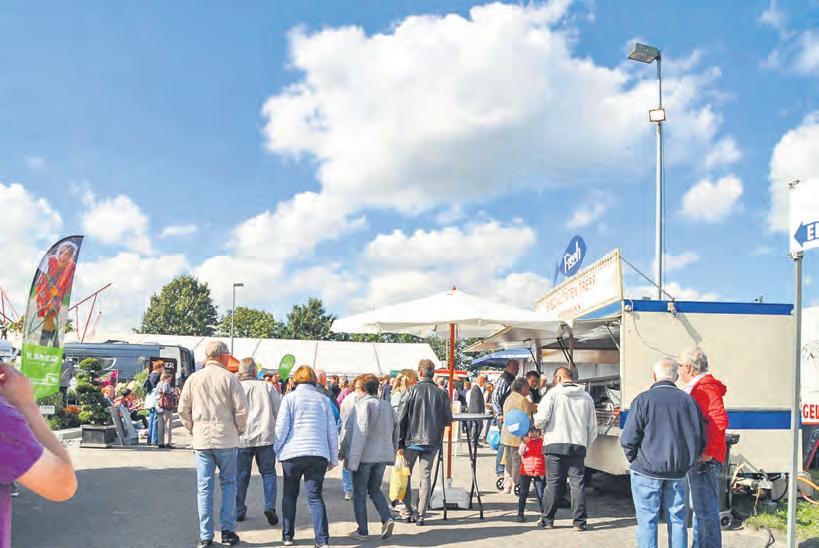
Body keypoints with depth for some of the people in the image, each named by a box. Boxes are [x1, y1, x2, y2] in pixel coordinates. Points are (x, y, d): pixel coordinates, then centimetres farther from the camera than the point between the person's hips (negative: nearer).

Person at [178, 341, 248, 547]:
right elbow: (241, 408, -8)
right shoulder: (229, 378, -5)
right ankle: (227, 530, 9)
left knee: (204, 487, 6)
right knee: (228, 483, 10)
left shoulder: (193, 379, 4)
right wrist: (239, 429, 8)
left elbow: (183, 409, 6)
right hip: (226, 439, -2)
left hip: (201, 440, 2)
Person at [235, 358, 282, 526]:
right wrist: (278, 431, 17)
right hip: (266, 437, 0)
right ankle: (270, 507, -3)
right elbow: (280, 411, 4)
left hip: (242, 438, 0)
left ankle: (239, 511, 15)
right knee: (268, 473, 10)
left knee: (241, 475, 11)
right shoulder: (267, 386, 2)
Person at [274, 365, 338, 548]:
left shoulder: (290, 398, 2)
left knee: (289, 496, 14)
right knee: (315, 496, 4)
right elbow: (332, 431, 10)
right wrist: (333, 458, 16)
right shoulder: (324, 400, 9)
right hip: (319, 454, 2)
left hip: (293, 453, -1)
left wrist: (277, 449, 10)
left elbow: (281, 427, -3)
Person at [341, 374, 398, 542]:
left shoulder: (363, 404, -13)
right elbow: (395, 431, 12)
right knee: (374, 490, 20)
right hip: (383, 455, 6)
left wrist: (351, 458, -17)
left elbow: (359, 433, -19)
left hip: (364, 456, -6)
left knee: (359, 493, 8)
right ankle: (387, 518, 0)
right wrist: (392, 453, 19)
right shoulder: (387, 405, 9)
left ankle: (362, 531, 12)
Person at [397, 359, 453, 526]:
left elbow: (401, 419, -8)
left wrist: (400, 443, -3)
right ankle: (420, 515, 7)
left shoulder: (413, 391, -7)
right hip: (432, 442, 1)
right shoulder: (442, 394, -3)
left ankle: (407, 512, 14)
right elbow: (448, 420, 1)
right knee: (425, 477, 8)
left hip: (412, 441, -1)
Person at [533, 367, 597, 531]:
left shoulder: (553, 393, -2)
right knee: (578, 483, 7)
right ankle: (579, 521, 8)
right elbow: (592, 427, 12)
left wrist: (539, 426, 11)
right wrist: (586, 445, 22)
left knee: (553, 483, 4)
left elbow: (542, 418, -11)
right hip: (578, 446, 2)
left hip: (555, 444, -2)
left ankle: (547, 519, 11)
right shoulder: (586, 397, 10)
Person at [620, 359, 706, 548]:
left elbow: (628, 439, -12)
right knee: (677, 520, 12)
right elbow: (700, 439, 7)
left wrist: (634, 460, 4)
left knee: (647, 521, 3)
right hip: (677, 473, 4)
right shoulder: (689, 401, 4)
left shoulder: (643, 400, -10)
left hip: (647, 471, -4)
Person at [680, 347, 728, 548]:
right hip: (696, 458, 11)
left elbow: (719, 420, -26)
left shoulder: (705, 388, -16)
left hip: (704, 460, -11)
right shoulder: (696, 388, 17)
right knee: (699, 508, 19)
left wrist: (708, 452, -24)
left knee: (706, 510, -6)